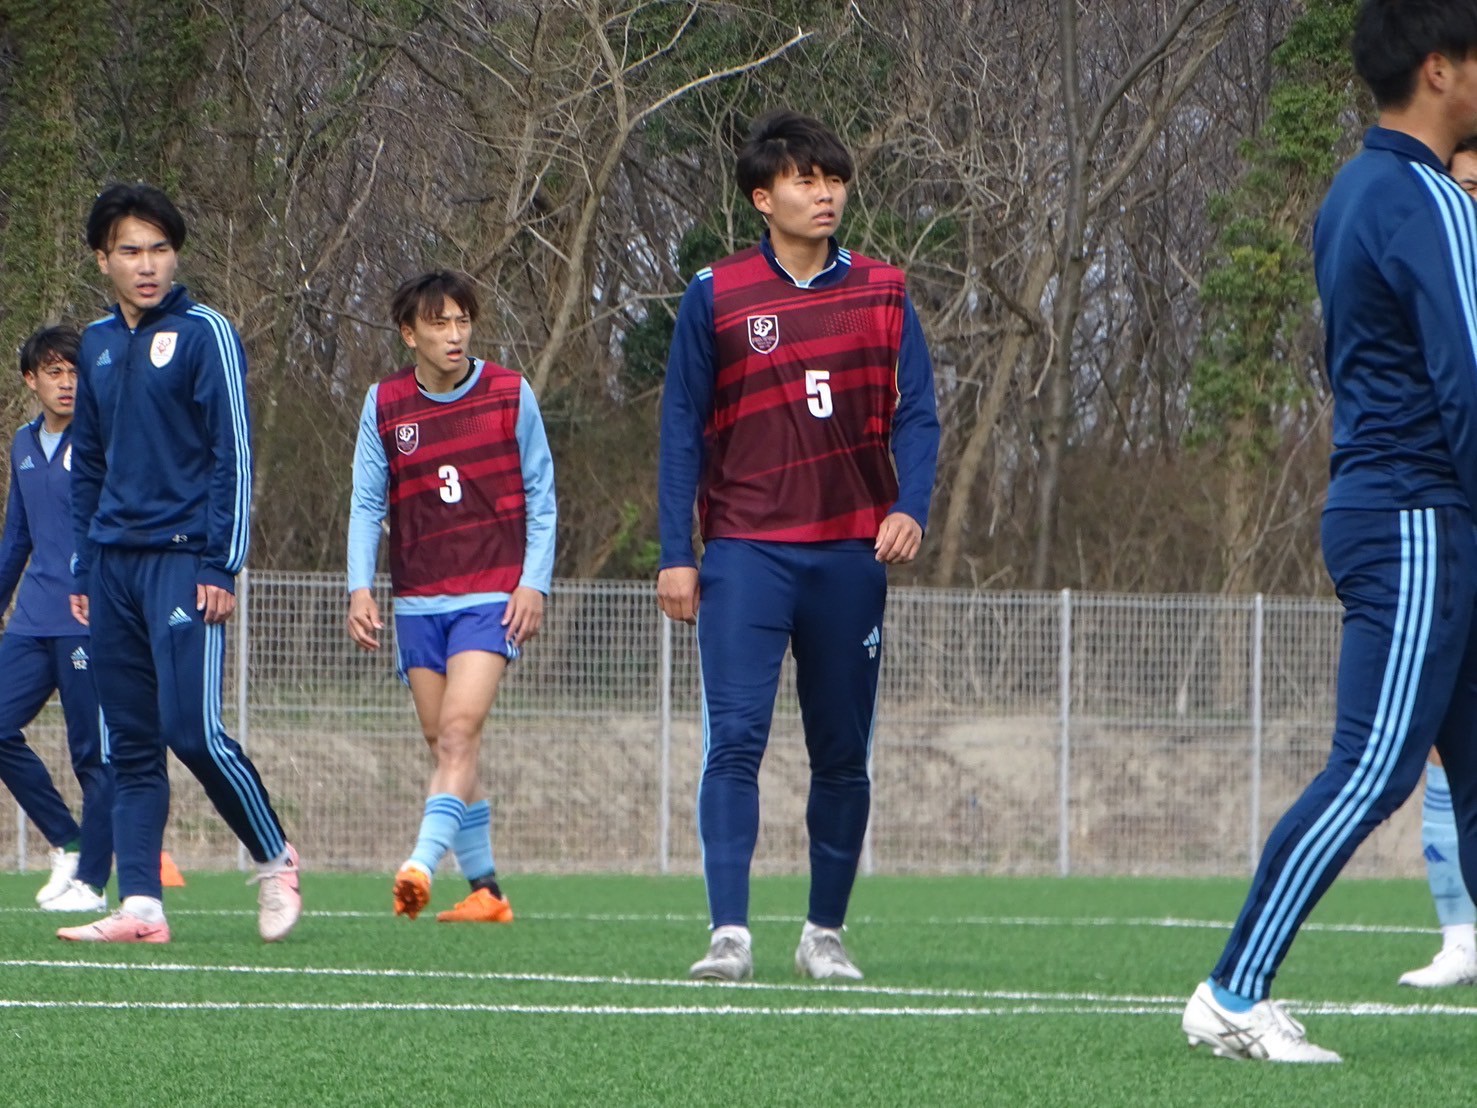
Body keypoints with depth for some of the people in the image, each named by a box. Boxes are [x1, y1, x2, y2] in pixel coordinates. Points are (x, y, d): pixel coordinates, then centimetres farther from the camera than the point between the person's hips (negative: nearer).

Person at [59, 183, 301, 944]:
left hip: (183, 559, -6)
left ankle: (275, 860, 6)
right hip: (114, 565, 6)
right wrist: (84, 572, 16)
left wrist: (223, 567, -12)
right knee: (131, 745, 3)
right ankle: (139, 907, 2)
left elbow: (233, 455, -7)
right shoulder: (97, 345, 15)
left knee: (193, 731, -13)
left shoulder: (205, 334, -4)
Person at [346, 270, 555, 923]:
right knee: (443, 744, 6)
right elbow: (366, 504, 7)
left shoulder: (510, 395, 0)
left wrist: (534, 582, -4)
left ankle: (423, 863, -33)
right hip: (417, 600, 4)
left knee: (460, 728, -20)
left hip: (492, 595, -4)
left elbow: (540, 496, 5)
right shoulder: (384, 405, 4)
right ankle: (484, 889, 14)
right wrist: (359, 588, -5)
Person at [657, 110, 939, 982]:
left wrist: (910, 508, -13)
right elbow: (684, 426, 4)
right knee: (735, 738, -15)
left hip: (851, 554, 2)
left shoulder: (882, 294, 7)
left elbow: (916, 413, 5)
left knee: (844, 755, 8)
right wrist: (675, 554, -1)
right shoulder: (716, 297, 3)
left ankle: (827, 932, 20)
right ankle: (730, 933, -18)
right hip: (746, 551, -2)